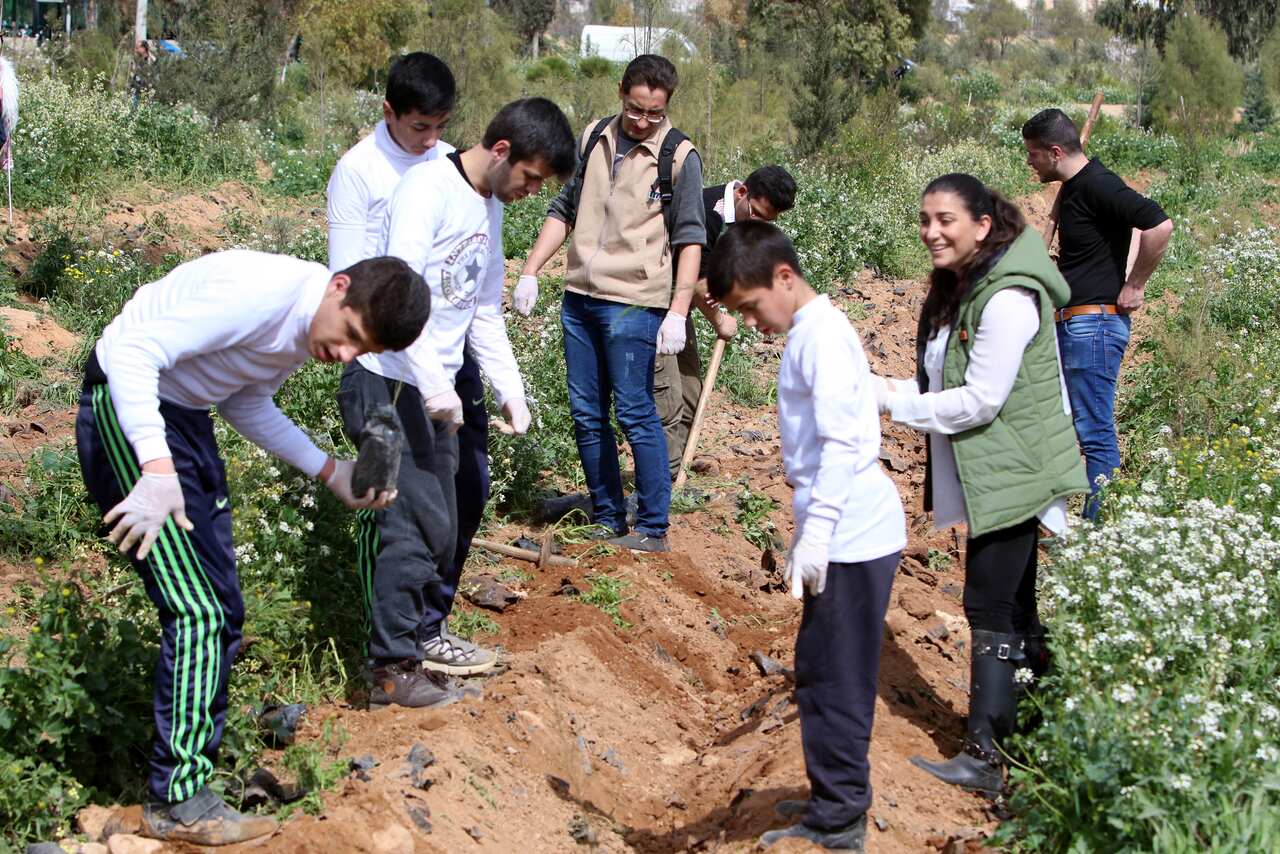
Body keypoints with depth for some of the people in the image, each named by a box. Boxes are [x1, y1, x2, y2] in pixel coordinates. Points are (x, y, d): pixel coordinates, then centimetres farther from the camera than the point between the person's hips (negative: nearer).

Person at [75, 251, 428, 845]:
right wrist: (157, 471, -38)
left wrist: (332, 474, 4)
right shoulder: (261, 292, -28)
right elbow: (133, 353, -30)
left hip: (185, 416, 10)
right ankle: (177, 801, -4)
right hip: (127, 408, -10)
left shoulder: (308, 327, 1)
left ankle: (191, 758, 25)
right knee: (198, 612, -12)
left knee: (220, 615, 12)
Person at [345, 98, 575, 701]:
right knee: (413, 520, -10)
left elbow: (484, 311, 22)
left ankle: (426, 633, 32)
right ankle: (391, 667, -3)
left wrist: (510, 390, 15)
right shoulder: (429, 189, -15)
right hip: (392, 383, -9)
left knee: (441, 521, 16)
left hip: (438, 388, 9)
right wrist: (434, 383, -28)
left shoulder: (490, 207, 14)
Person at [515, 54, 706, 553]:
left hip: (634, 303, -6)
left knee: (635, 412, -7)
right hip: (579, 297, 6)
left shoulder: (679, 156, -4)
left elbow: (689, 240, -6)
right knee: (586, 414, 8)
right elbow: (563, 210, 18)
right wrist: (530, 272, 11)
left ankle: (653, 530, 1)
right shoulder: (594, 139, 11)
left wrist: (678, 311, -13)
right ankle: (607, 521, 19)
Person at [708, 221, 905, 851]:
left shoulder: (823, 334, -14)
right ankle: (837, 799, 25)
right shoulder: (807, 334, 16)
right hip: (846, 534, 10)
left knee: (832, 676, -4)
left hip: (852, 535, -10)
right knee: (823, 672, 15)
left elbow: (841, 443, -21)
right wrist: (808, 532, 23)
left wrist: (816, 533, -22)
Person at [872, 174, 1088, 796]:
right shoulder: (956, 288, 10)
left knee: (990, 608, -9)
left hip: (1010, 475, -10)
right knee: (1013, 604, 17)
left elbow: (981, 400, -23)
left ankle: (984, 756, -6)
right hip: (985, 473, 10)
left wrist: (893, 401, -19)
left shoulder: (1008, 300, -21)